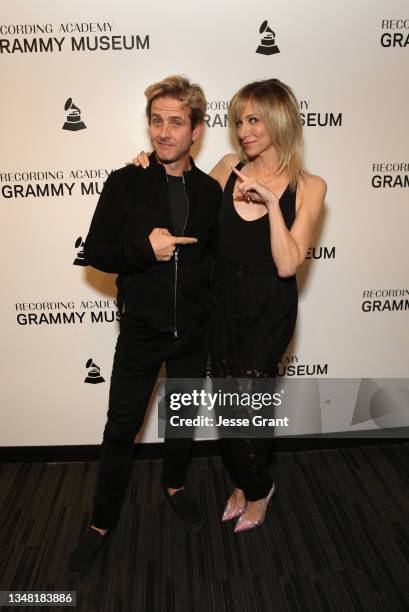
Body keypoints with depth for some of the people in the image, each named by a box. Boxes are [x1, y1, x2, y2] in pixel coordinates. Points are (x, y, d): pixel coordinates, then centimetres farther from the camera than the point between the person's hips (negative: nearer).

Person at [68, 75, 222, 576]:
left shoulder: (210, 191, -1)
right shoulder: (125, 183, -7)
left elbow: (218, 255, 8)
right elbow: (95, 252, -7)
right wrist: (144, 248, -23)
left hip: (193, 330, 3)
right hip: (140, 329, -2)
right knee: (121, 427, 7)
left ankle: (174, 485, 46)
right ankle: (102, 521, 27)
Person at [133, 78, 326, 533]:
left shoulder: (308, 187, -9)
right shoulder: (228, 170, -1)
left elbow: (287, 265, -16)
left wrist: (271, 201, -22)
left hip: (269, 311, -3)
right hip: (223, 302, 4)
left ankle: (257, 489, 27)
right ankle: (242, 483, 39)